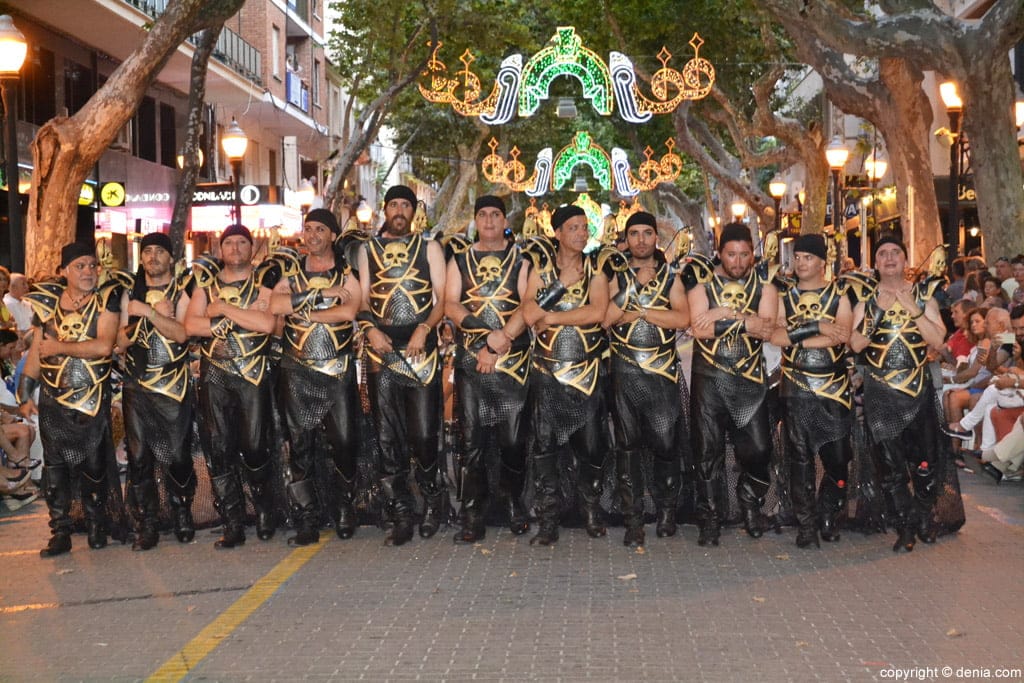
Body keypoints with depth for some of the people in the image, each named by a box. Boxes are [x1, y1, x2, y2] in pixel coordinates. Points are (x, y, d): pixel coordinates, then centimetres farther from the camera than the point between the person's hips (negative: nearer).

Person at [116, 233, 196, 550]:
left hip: (174, 386, -3)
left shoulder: (183, 290, 3)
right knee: (139, 455, 2)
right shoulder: (131, 293, 13)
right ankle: (147, 524, 9)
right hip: (136, 384, 3)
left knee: (176, 455, -4)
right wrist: (158, 314, -7)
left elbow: (182, 333, -12)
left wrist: (148, 312, -19)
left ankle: (183, 515, 15)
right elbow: (121, 341, 5)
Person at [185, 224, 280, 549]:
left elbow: (267, 323, -13)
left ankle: (265, 514, 16)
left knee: (255, 447, -6)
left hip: (254, 374, -3)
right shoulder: (206, 284, 14)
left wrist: (223, 309, -10)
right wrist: (240, 319, -10)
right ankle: (233, 525, 4)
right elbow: (190, 325, -2)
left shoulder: (264, 282, 6)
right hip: (214, 375, 3)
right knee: (218, 450, -1)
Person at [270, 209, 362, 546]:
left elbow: (349, 310, -14)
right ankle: (308, 520, 6)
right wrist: (323, 294, -13)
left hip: (339, 370, -1)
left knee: (346, 443, -4)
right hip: (297, 372, 2)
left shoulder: (347, 274, 7)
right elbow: (275, 305, -11)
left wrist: (304, 311, -9)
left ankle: (345, 511, 14)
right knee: (300, 445, 1)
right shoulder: (291, 275, 11)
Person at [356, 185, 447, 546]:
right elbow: (361, 299, 12)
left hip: (421, 350, -2)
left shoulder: (429, 248, 9)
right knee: (388, 438, 2)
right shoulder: (368, 250, 15)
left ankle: (432, 499, 17)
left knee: (424, 433, -6)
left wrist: (424, 329, -12)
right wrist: (370, 329, -6)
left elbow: (443, 297, 4)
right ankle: (398, 514, 8)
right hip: (382, 351, 2)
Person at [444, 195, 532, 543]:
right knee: (471, 439, 0)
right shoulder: (460, 258, 13)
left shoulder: (520, 258, 7)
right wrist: (486, 333, -13)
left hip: (513, 360, -1)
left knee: (513, 437, 1)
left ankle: (515, 504, 19)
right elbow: (450, 304, 2)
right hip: (469, 359, 1)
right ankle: (472, 517, 3)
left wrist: (498, 343, -14)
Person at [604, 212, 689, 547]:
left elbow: (683, 318, -8)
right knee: (627, 445, 2)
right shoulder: (617, 277, 9)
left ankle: (666, 510, 18)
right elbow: (604, 318, -7)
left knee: (666, 443, -1)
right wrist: (636, 283, -9)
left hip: (663, 372, 0)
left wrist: (638, 312, -10)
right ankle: (633, 519, 8)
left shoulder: (671, 276, 8)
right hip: (624, 372, 1)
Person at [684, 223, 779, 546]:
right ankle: (709, 518, 13)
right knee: (708, 449, 3)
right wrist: (745, 323, -13)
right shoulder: (703, 281, 0)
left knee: (758, 448, 0)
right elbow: (699, 327, -15)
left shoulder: (763, 282, 3)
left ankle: (750, 502, 26)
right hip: (709, 377, -1)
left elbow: (767, 328, -12)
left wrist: (725, 314, -18)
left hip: (751, 378, 1)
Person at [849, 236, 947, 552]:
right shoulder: (866, 300, 4)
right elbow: (856, 345, -6)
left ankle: (924, 519, 25)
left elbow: (938, 339, -6)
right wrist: (878, 312, -17)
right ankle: (905, 527, 12)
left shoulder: (923, 295, 5)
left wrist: (912, 309, -15)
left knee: (926, 462, 4)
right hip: (880, 392, 0)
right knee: (890, 465, 1)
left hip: (919, 387, 0)